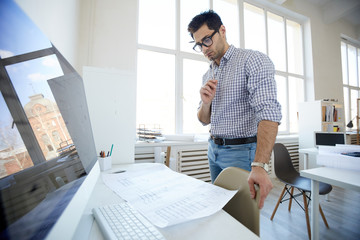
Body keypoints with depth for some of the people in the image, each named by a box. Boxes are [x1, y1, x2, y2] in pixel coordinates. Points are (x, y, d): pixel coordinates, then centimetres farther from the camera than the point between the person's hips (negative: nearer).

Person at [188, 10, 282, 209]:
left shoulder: (253, 60, -11)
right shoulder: (208, 75, 10)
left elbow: (268, 112, -25)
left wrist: (259, 166, -35)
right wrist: (206, 103, -11)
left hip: (241, 151, -7)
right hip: (213, 150, 7)